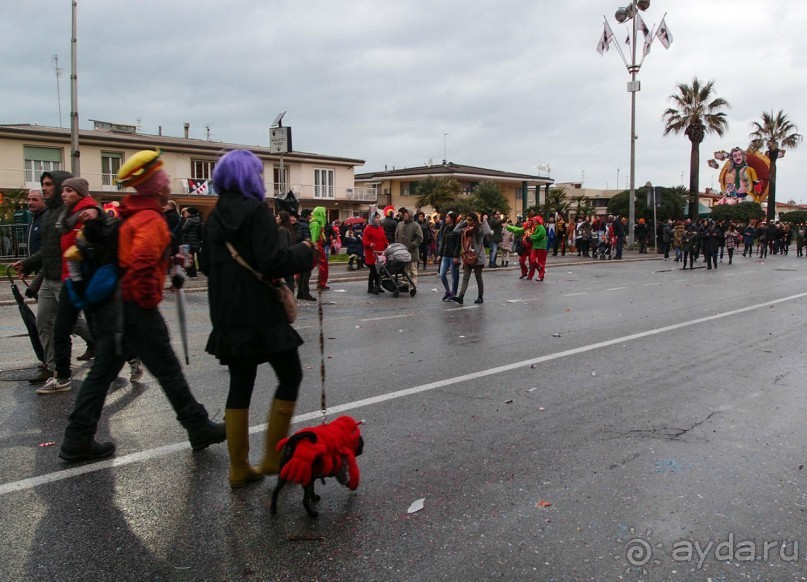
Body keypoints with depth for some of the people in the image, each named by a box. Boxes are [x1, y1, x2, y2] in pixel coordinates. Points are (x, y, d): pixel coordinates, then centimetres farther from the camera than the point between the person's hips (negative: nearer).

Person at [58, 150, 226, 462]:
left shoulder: (123, 215, 13)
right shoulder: (152, 220, -15)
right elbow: (142, 263, -28)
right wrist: (149, 299, -15)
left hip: (109, 306, 9)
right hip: (135, 309, -9)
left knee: (102, 371, 13)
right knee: (169, 371, 2)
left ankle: (77, 440, 17)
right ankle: (200, 429, 15)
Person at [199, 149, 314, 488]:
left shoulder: (216, 216, 11)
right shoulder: (256, 211, -12)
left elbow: (207, 265, 17)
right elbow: (272, 262, -21)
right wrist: (304, 252, -7)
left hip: (228, 317, 8)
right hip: (262, 314, -7)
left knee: (240, 385, 12)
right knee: (290, 376, 8)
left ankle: (239, 468, 17)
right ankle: (273, 457, 10)